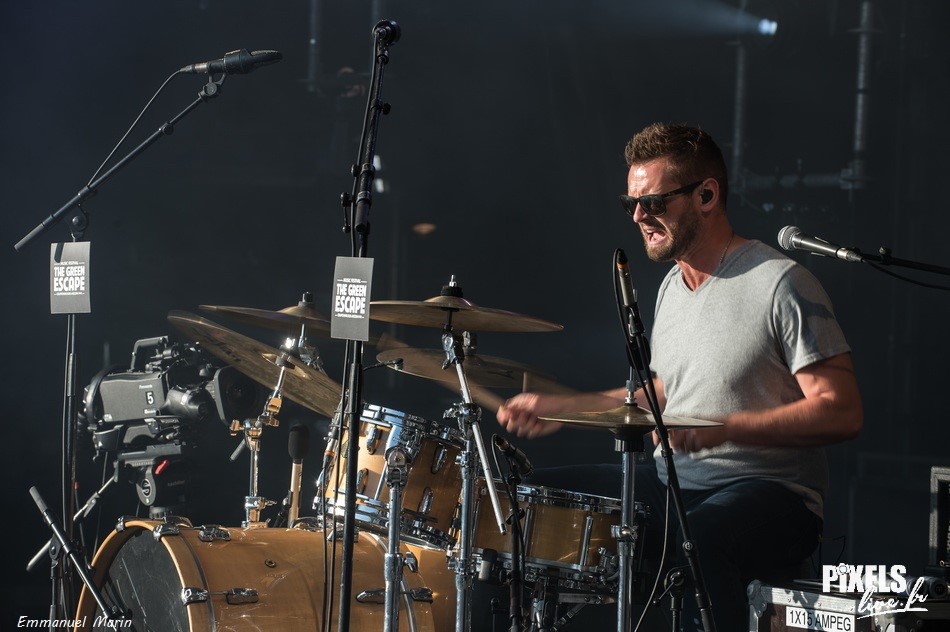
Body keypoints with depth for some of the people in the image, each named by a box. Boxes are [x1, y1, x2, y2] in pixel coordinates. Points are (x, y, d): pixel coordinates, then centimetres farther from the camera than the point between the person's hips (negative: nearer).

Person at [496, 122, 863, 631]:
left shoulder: (781, 284, -14)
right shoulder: (672, 287, 13)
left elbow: (843, 413, -18)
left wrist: (723, 427, -27)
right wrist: (561, 408, 15)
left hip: (768, 493, -8)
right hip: (672, 479, 8)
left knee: (699, 538, -41)